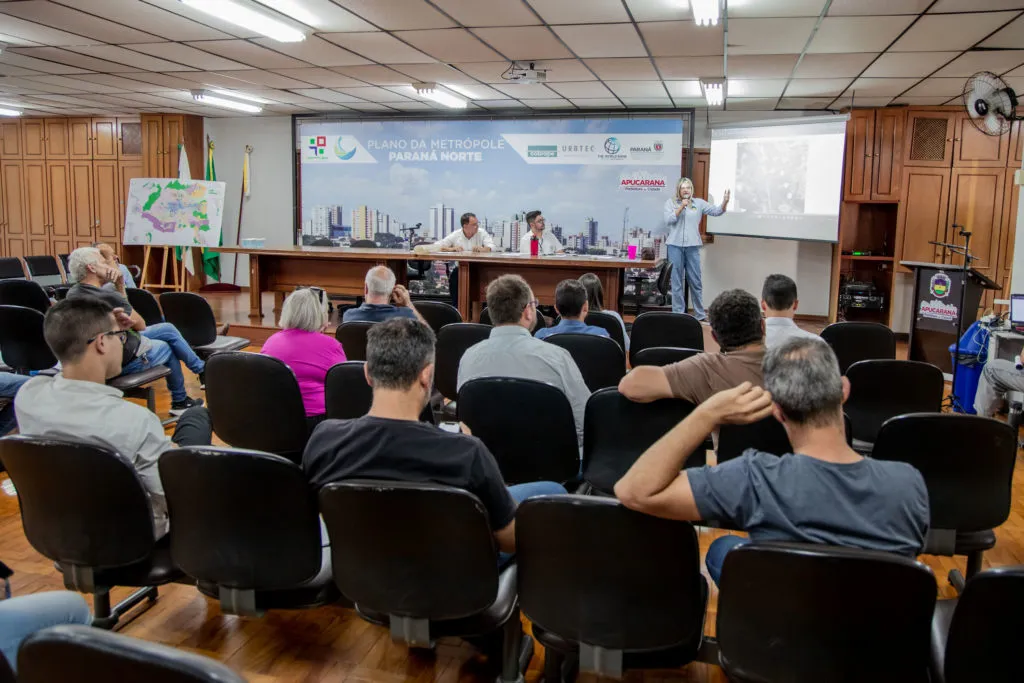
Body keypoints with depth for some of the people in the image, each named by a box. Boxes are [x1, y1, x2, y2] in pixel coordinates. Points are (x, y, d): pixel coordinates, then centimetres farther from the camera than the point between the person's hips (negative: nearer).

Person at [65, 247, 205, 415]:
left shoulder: (73, 294, -4)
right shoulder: (107, 297, -31)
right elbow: (140, 325, -13)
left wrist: (119, 283, -8)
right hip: (126, 360, -8)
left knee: (168, 329, 18)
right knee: (168, 348, 22)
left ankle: (201, 369, 35)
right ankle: (179, 402, 38)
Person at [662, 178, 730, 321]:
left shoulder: (698, 203, 8)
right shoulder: (670, 202, 6)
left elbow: (716, 211, 1)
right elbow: (668, 220, -6)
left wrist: (724, 202, -18)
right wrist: (681, 207, -12)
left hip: (692, 246, 1)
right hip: (675, 245, -1)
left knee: (695, 281, 6)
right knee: (677, 282, 5)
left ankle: (700, 314, 14)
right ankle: (678, 313, 12)